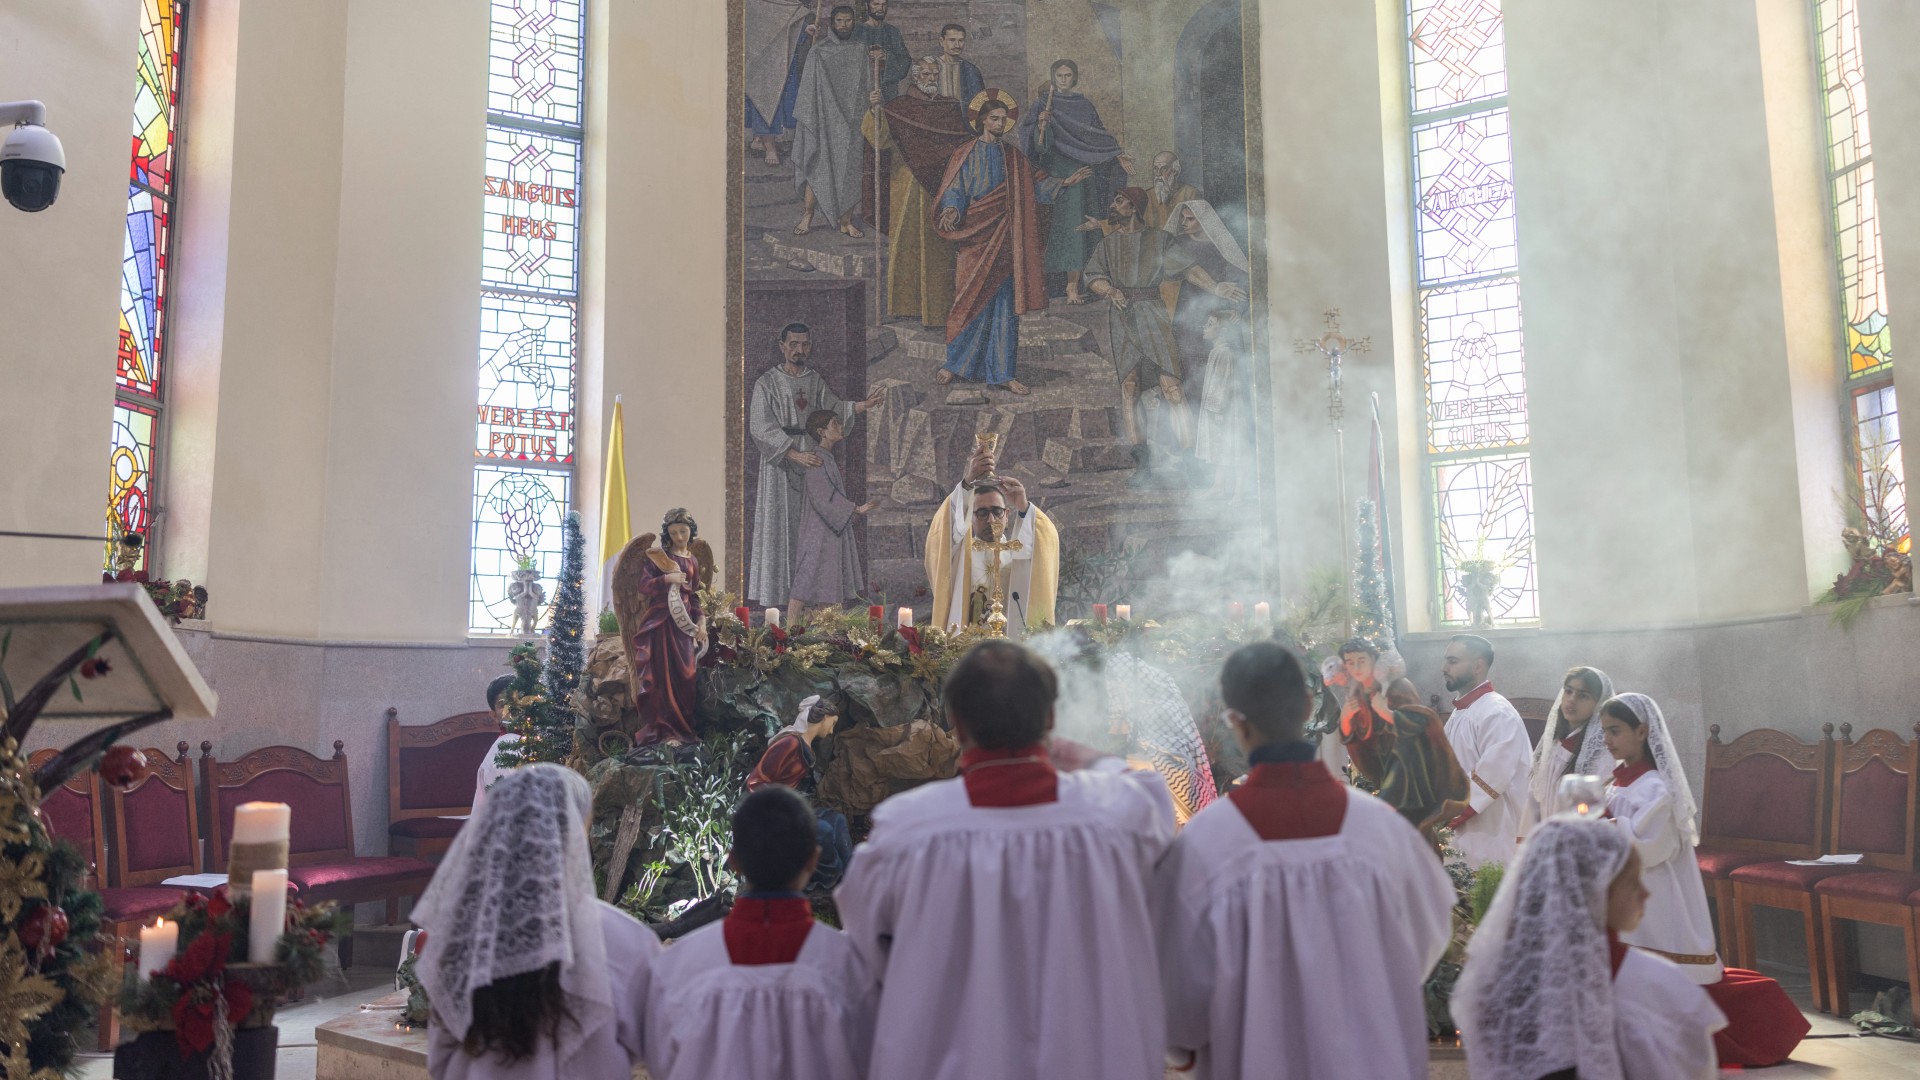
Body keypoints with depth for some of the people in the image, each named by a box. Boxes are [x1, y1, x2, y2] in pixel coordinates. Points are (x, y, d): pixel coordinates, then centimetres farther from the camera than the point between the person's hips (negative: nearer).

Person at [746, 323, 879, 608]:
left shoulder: (815, 381, 10)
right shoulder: (767, 383, -7)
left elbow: (833, 408, 19)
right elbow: (761, 429, -14)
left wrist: (863, 405, 1)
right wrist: (796, 455, -24)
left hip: (811, 460, 5)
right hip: (779, 462, -5)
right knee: (777, 525, -4)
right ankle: (774, 591, 1)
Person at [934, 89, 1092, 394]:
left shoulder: (1013, 157, 14)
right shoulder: (966, 156, 1)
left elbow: (1035, 184, 16)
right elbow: (954, 189, -6)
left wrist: (1063, 183, 3)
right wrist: (951, 210, -26)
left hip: (1004, 240, 4)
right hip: (975, 238, -4)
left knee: (1005, 305, 2)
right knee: (970, 302, -5)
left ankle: (1002, 372, 6)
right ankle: (955, 364, 10)